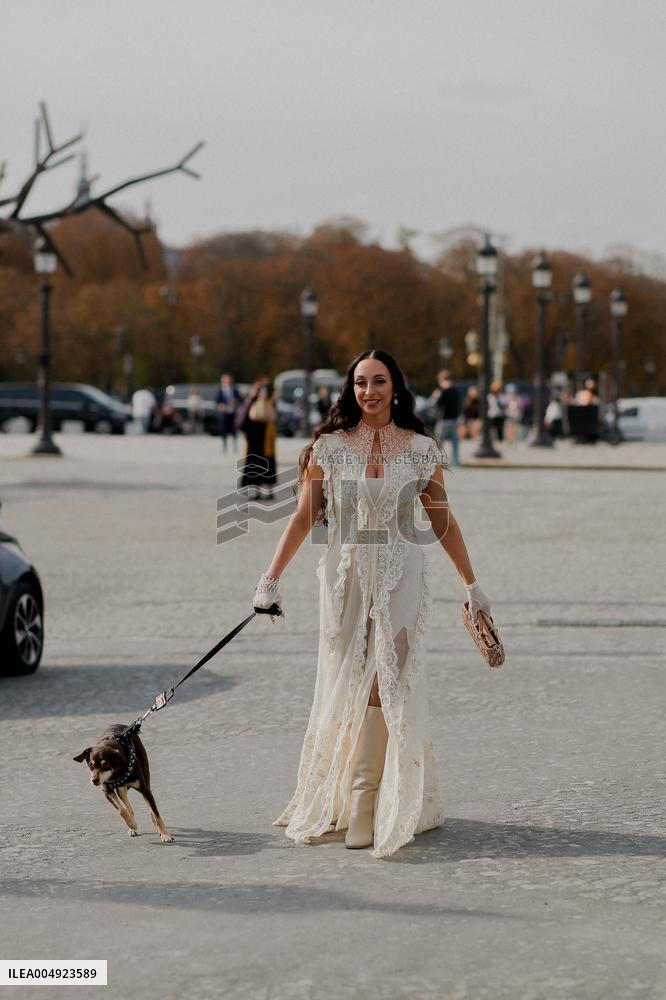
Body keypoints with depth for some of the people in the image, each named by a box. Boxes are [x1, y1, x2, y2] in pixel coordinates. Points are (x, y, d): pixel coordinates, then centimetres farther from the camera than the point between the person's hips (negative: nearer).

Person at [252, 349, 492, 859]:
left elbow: (443, 521, 10)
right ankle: (341, 802, 15)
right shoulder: (328, 447, 2)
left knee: (388, 682, -9)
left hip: (401, 578, -1)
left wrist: (472, 583, 13)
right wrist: (271, 578, -4)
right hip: (346, 577, 1)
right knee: (345, 686, 3)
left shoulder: (422, 449, 3)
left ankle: (377, 808, -4)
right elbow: (303, 517, 2)